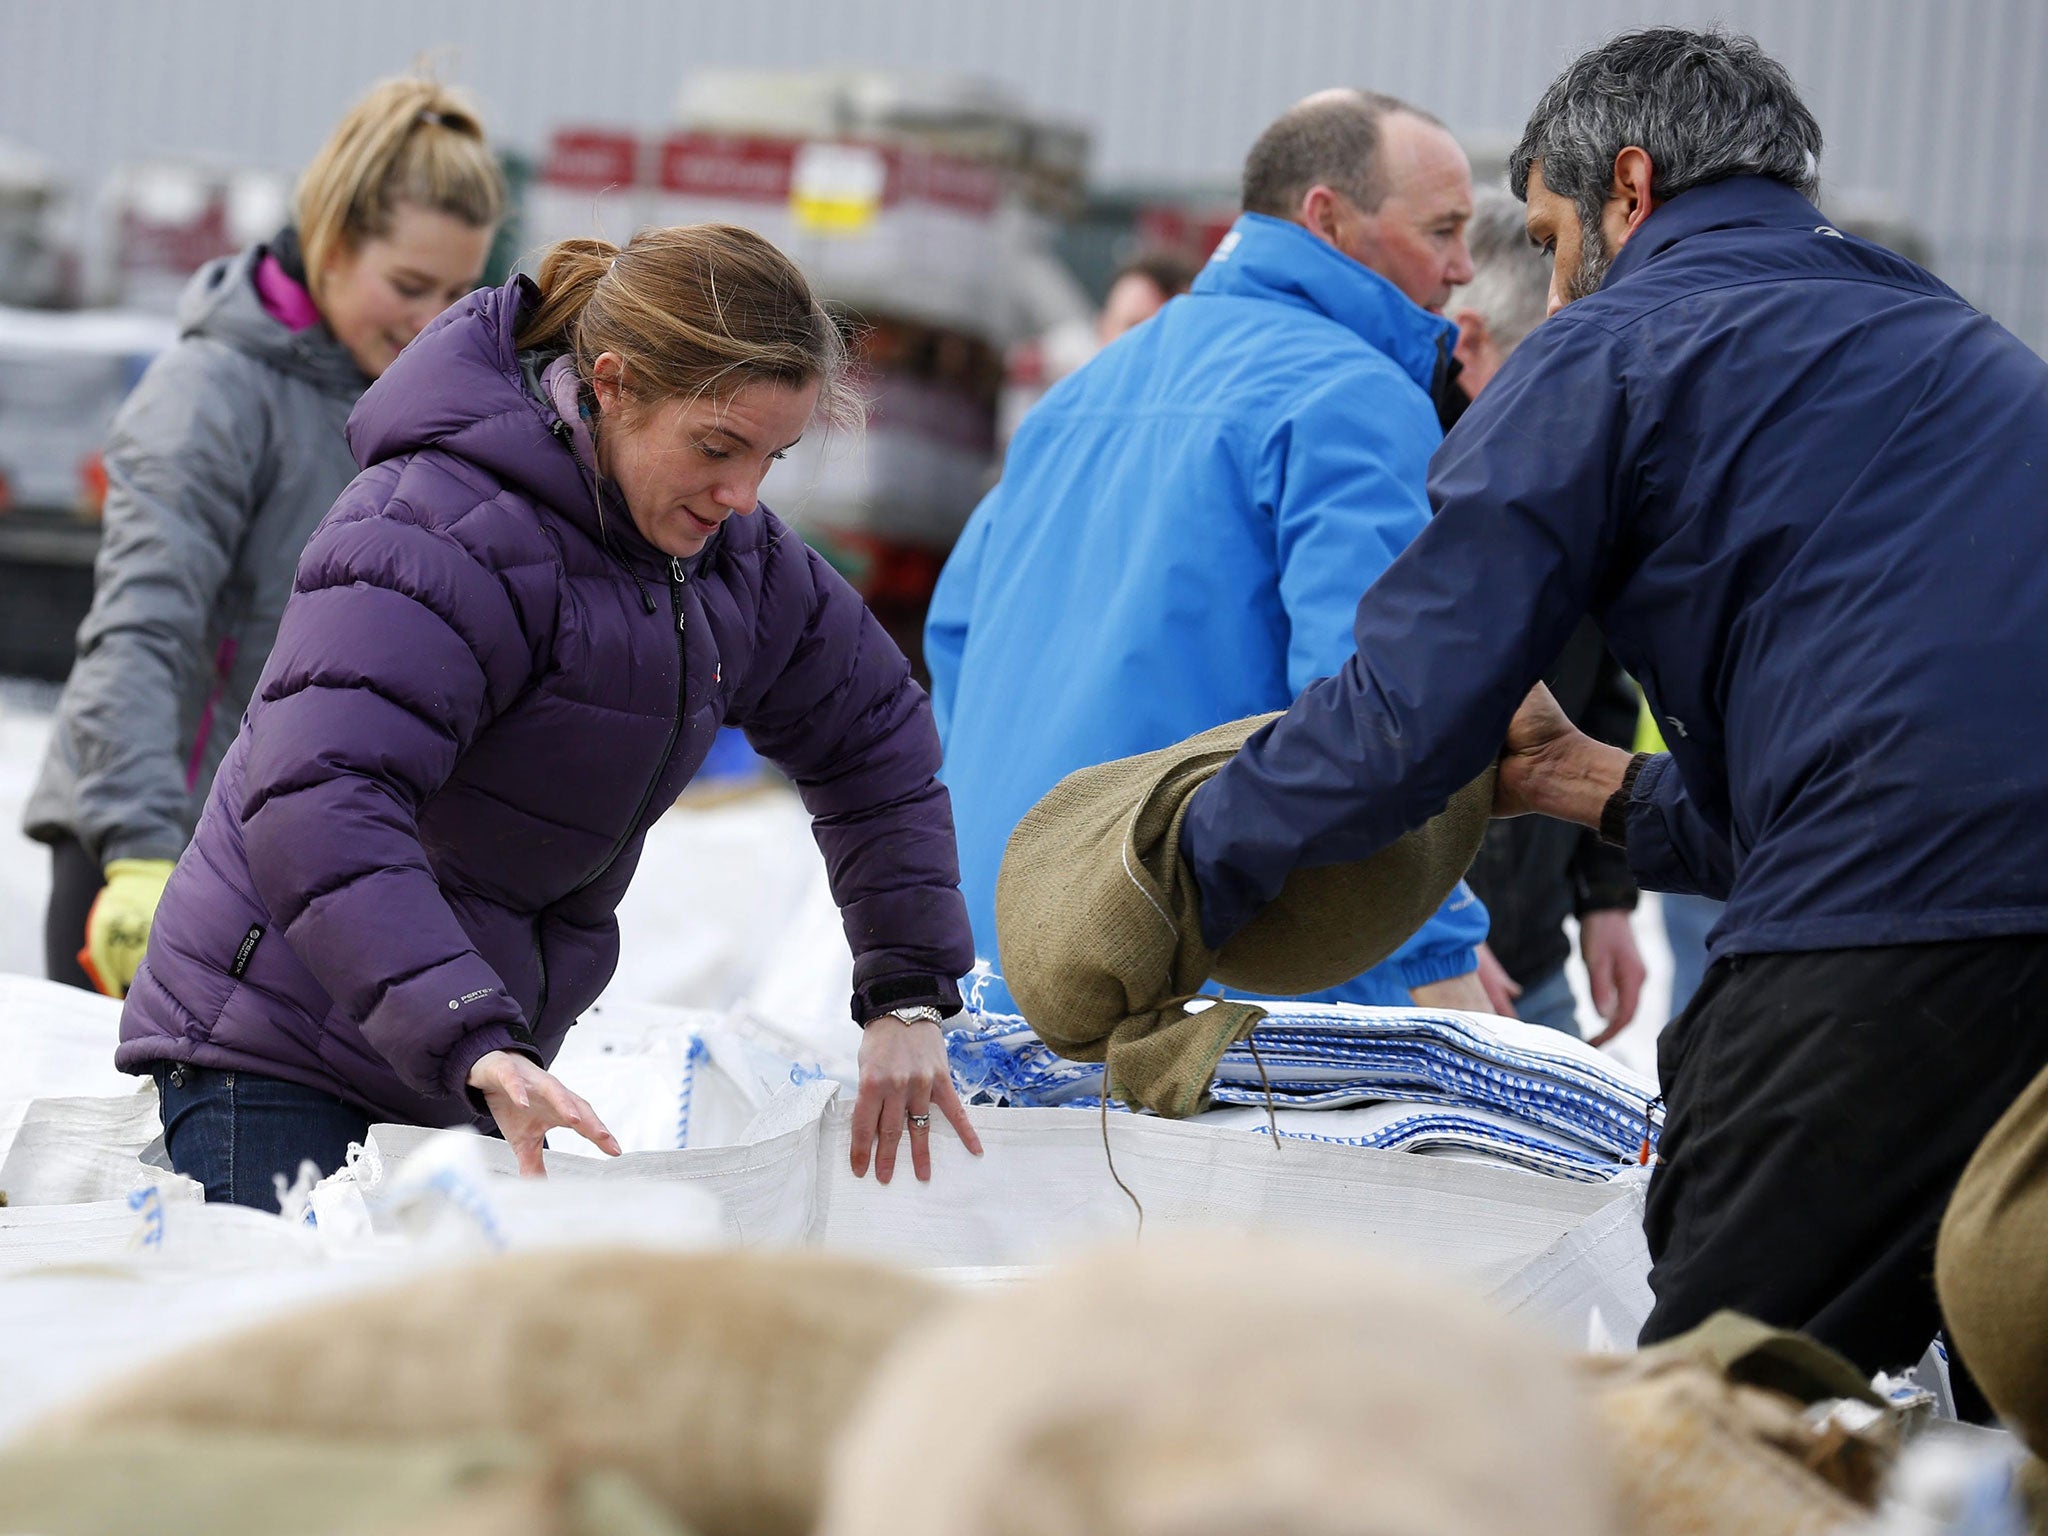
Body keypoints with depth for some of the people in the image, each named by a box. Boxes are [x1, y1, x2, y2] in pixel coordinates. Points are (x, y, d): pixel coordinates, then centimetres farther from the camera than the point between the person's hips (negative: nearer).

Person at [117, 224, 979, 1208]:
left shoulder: (736, 557, 6)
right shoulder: (443, 534, -21)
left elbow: (874, 737, 20)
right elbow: (316, 803, -32)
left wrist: (907, 998, 11)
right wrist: (474, 1043, -43)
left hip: (476, 1062, 7)